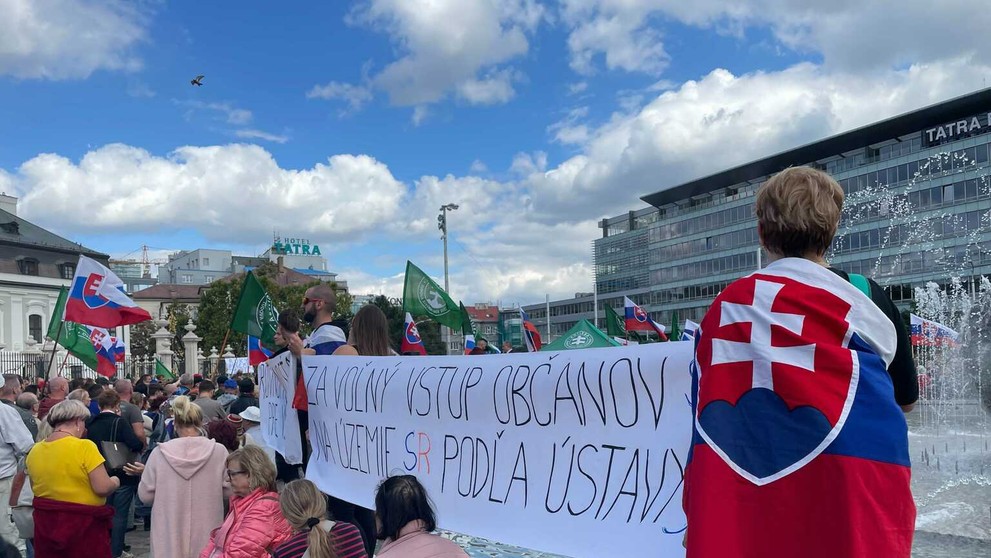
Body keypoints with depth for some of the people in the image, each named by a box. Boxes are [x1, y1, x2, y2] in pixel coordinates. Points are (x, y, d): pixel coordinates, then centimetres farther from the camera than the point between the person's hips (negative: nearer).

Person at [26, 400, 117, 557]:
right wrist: (115, 482, -1)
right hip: (83, 524, -6)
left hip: (45, 523, 6)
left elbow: (36, 488, 15)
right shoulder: (84, 447, -18)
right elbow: (102, 488, -21)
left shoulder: (34, 450, 1)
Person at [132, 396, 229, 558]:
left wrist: (145, 473, 18)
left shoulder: (160, 453, -8)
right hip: (206, 534, -1)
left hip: (170, 536, 1)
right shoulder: (219, 451, -11)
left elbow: (146, 496, 0)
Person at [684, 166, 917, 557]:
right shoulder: (862, 299, -4)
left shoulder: (723, 308, 3)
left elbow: (706, 415, 6)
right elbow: (906, 399, 9)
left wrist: (697, 519, 14)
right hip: (851, 491, -2)